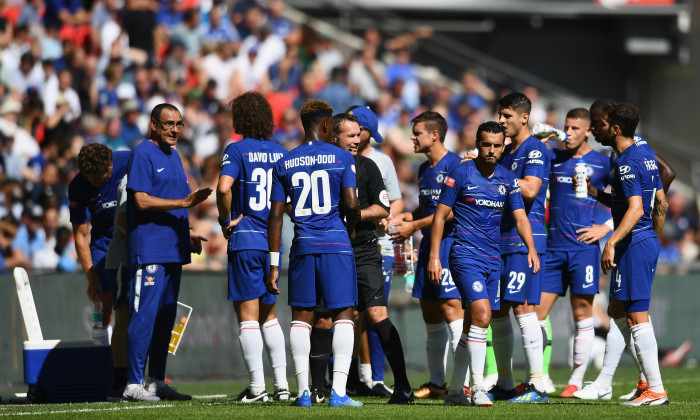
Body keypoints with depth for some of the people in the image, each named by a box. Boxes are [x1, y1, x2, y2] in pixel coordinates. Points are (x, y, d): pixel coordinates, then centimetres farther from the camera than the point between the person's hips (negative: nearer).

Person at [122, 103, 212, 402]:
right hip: (149, 251, -9)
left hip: (172, 251, 9)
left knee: (166, 315, 10)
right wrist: (184, 202, -19)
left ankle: (157, 382, 15)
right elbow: (142, 201, -16)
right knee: (144, 314, -10)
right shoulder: (143, 154, -8)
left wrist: (187, 234, 16)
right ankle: (134, 383, -8)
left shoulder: (173, 156, 20)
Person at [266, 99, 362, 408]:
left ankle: (303, 392, 2)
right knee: (342, 314, 1)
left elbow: (275, 215, 5)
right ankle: (338, 391, -9)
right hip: (336, 244, -3)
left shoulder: (284, 163, 7)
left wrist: (274, 264, 8)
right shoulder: (341, 158, -1)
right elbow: (351, 203, -9)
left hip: (303, 246, 3)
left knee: (301, 316, 8)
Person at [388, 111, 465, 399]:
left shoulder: (454, 165, -12)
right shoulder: (424, 169, 17)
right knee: (430, 314, 10)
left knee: (452, 308, -14)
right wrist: (404, 219, 10)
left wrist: (414, 226, -11)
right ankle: (437, 383, 17)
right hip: (429, 245, 10)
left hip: (450, 243, -10)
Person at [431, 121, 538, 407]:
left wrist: (531, 249, -12)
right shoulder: (460, 174, -4)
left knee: (472, 324, 8)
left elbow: (520, 217, 6)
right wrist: (434, 257, -7)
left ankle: (455, 391, 16)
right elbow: (440, 214, -2)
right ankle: (477, 388, -19)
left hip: (493, 258, 5)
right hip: (465, 255, -5)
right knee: (481, 314, -20)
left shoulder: (508, 179, 9)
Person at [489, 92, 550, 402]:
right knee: (497, 311, 9)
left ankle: (537, 385, -12)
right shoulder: (507, 152, 19)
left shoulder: (535, 150, -8)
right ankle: (504, 385, 15)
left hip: (525, 239, -9)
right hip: (501, 240, 9)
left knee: (522, 307, -13)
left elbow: (530, 190, -22)